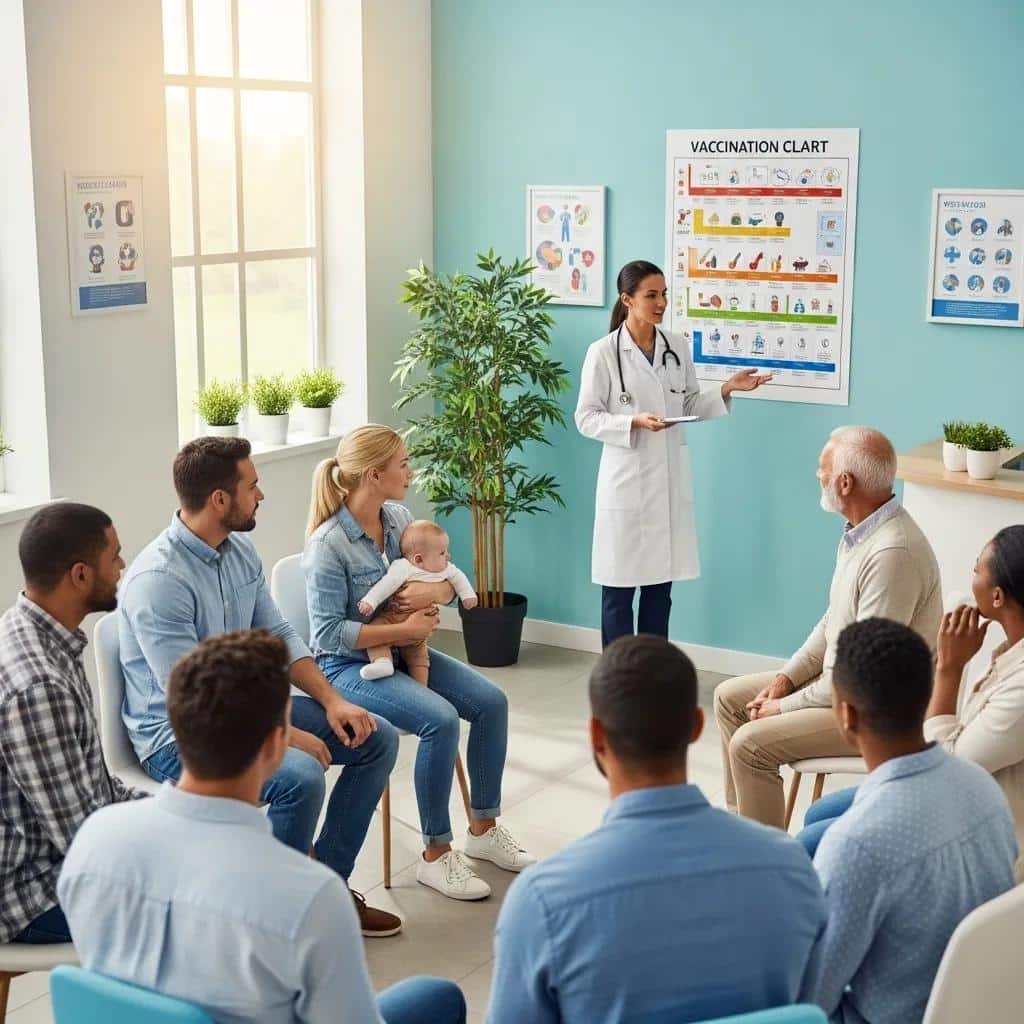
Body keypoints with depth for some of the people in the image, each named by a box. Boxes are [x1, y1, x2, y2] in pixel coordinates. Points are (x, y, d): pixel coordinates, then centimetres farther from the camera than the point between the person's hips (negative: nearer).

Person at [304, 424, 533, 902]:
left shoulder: (398, 518, 1)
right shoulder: (328, 544, -20)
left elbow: (448, 577, 10)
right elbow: (329, 633, -22)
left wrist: (435, 591, -15)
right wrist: (406, 629, -22)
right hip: (349, 666, -7)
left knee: (491, 701, -9)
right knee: (440, 718, -28)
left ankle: (483, 829, 8)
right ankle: (436, 854, -13)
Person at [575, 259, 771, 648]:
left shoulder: (678, 347, 5)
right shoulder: (603, 352, -8)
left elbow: (690, 407, 12)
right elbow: (586, 418, -8)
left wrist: (727, 389, -3)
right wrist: (635, 422, -21)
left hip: (670, 477, 4)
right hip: (627, 479, -4)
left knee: (661, 583, 11)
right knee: (619, 585, 3)